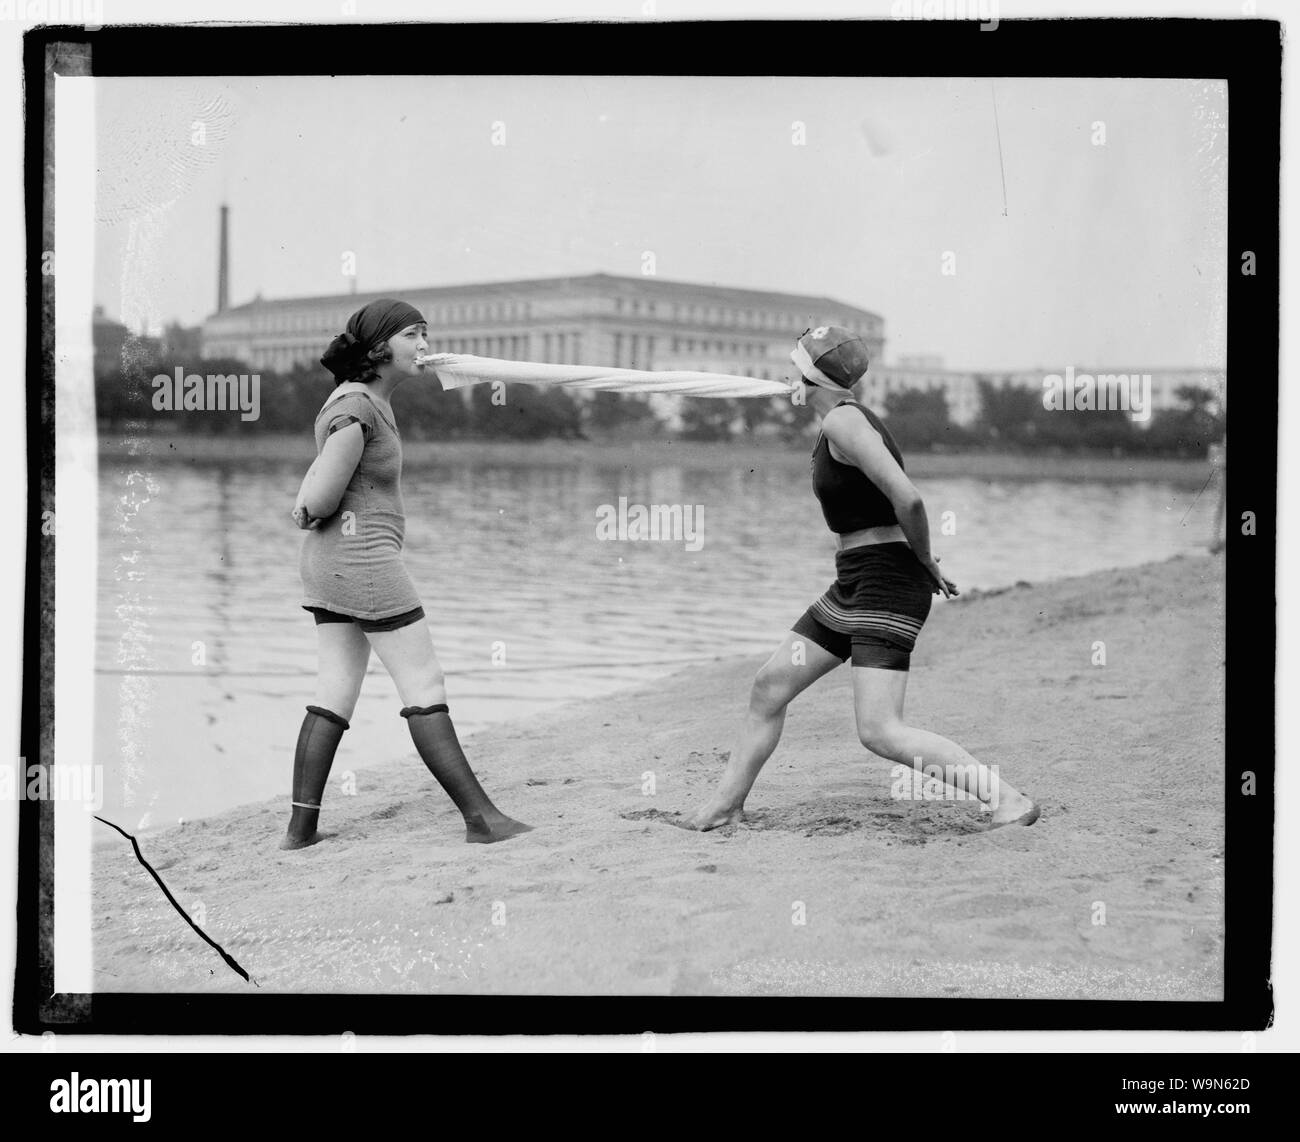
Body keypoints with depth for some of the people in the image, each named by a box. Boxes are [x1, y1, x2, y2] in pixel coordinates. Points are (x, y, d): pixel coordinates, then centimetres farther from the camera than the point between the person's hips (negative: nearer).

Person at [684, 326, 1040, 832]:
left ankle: (1010, 800, -13)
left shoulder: (843, 422, -16)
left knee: (879, 731, -16)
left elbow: (907, 499, -26)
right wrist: (925, 563, 12)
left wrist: (924, 562, -11)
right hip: (854, 585, 10)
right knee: (769, 685, 14)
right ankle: (726, 803, 26)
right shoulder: (845, 418, 14)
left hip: (886, 582, -10)